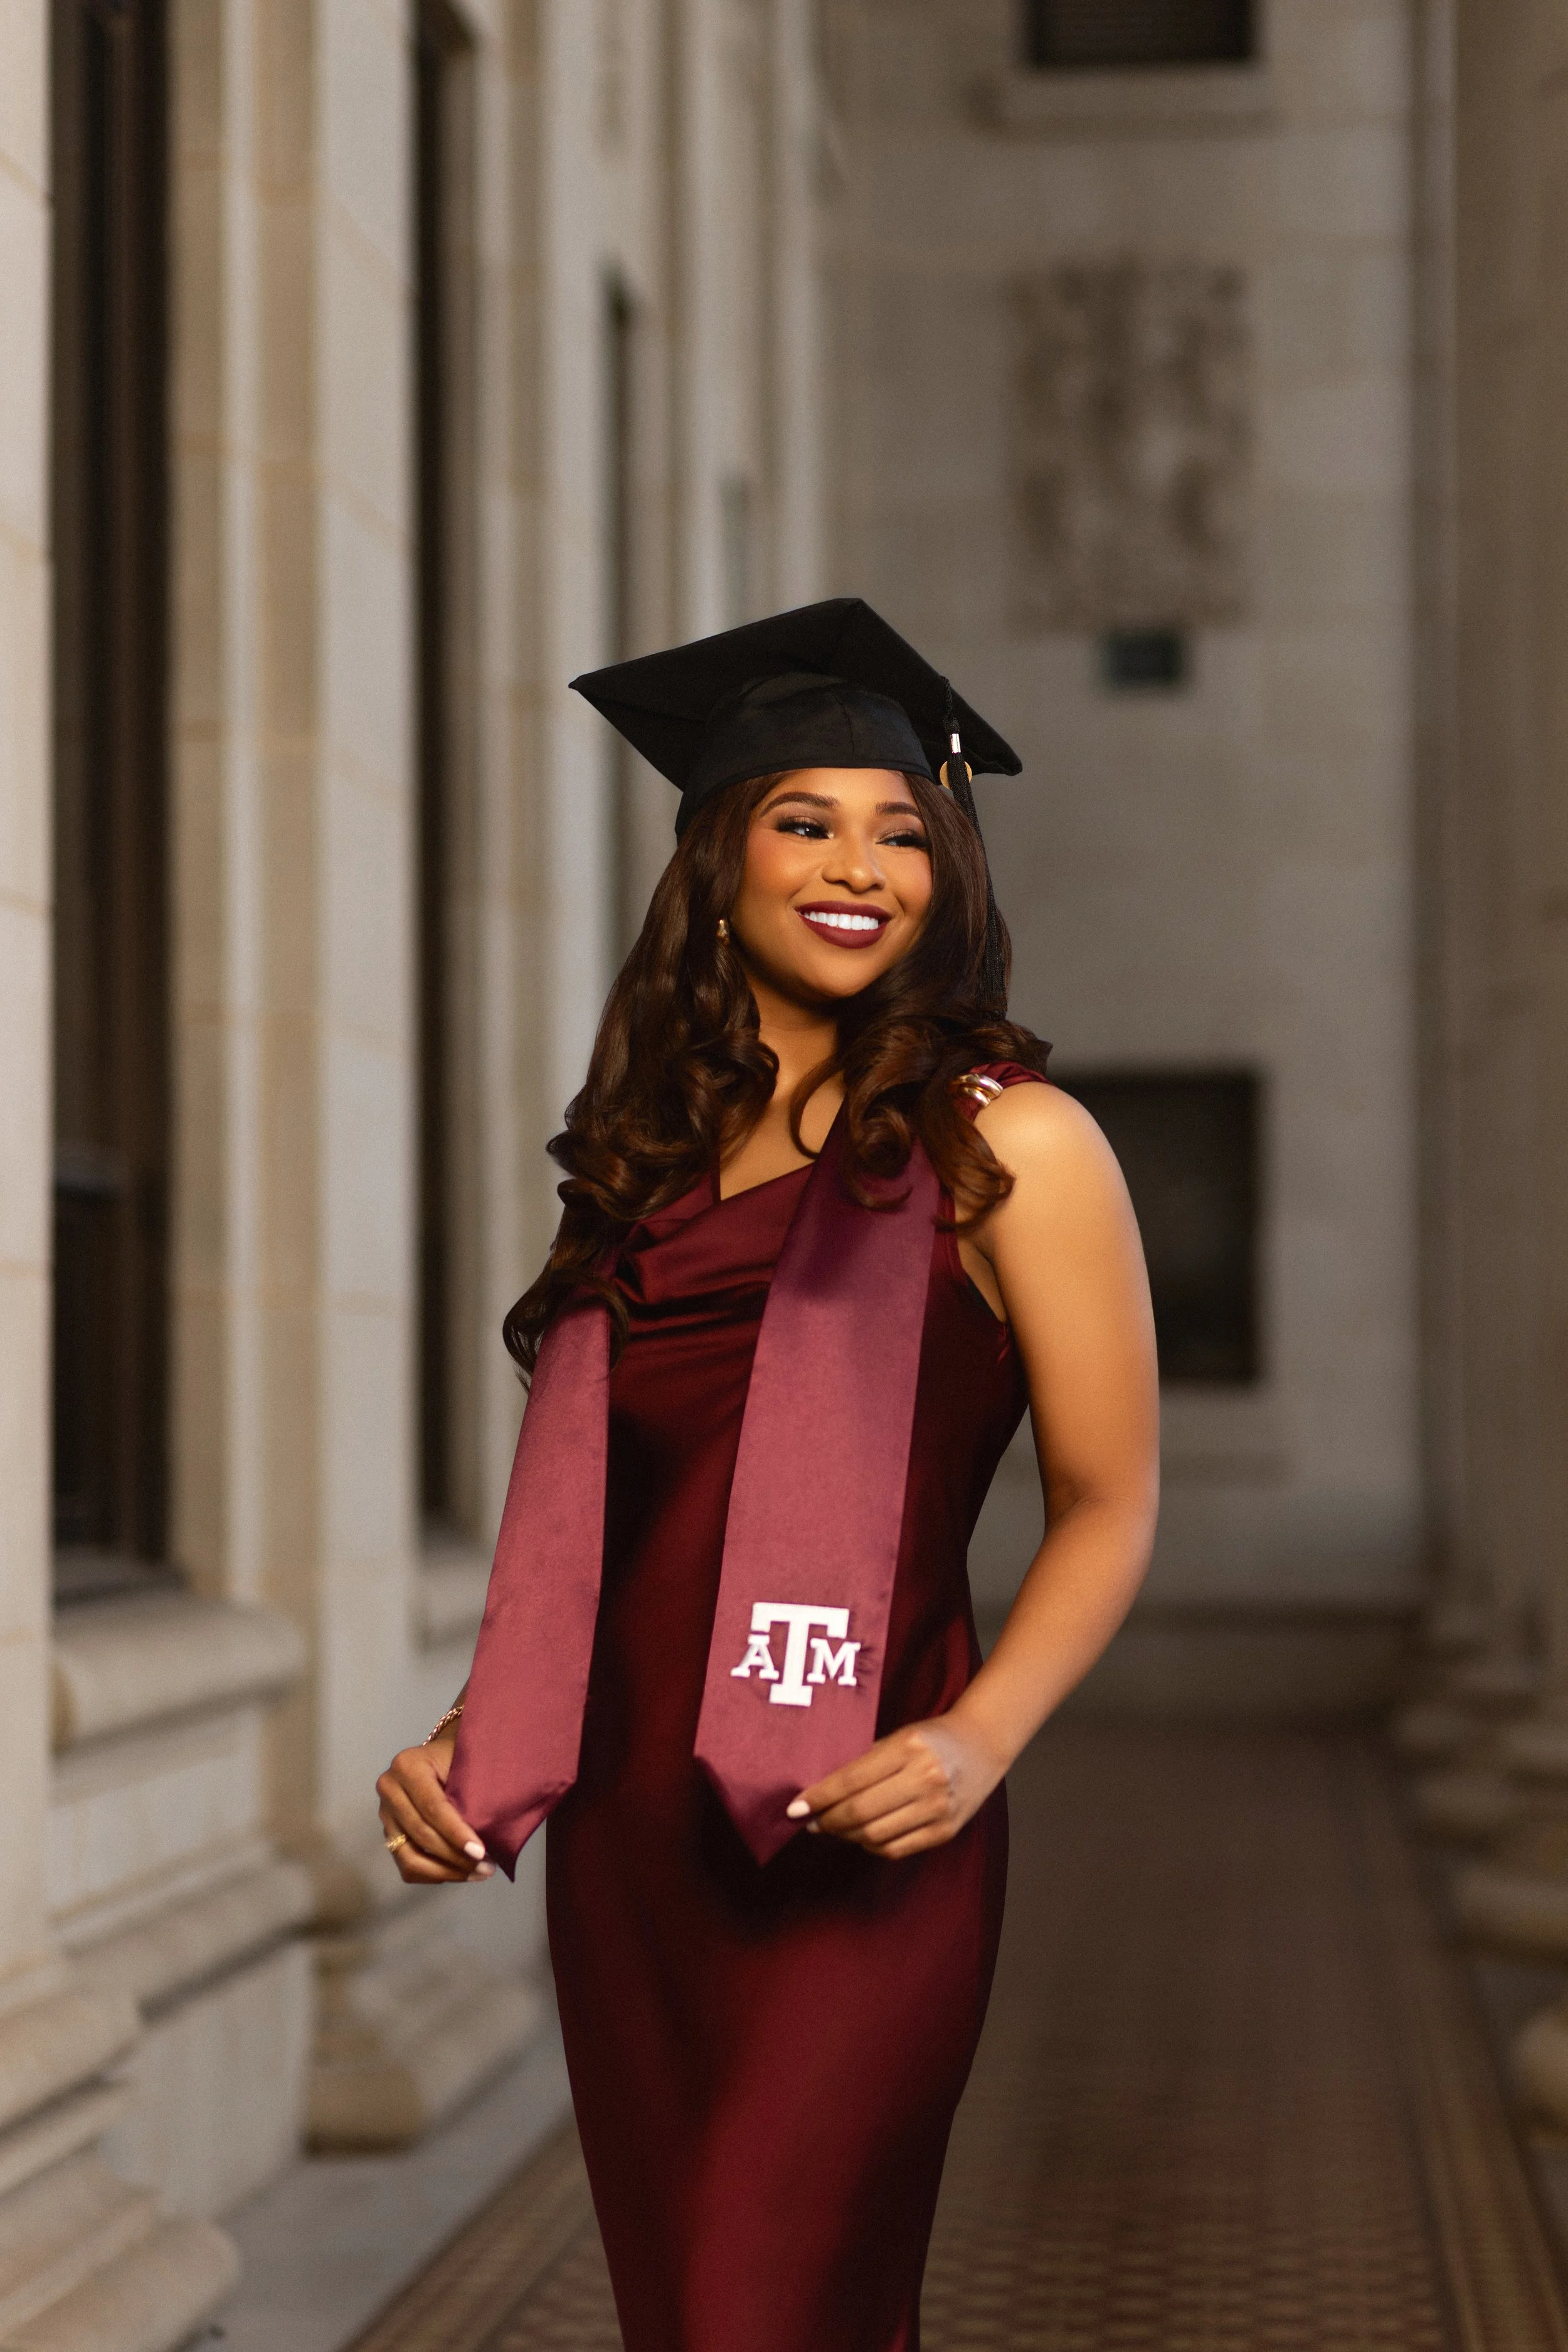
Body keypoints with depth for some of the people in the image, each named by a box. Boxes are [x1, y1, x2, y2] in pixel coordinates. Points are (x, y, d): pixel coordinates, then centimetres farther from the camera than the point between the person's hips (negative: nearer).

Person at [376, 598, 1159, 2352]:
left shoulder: (1003, 1140, -1)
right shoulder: (651, 1158, 14)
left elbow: (1107, 1513, -2)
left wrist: (979, 1739, -18)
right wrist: (466, 1743, 6)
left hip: (846, 1852, -6)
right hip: (625, 1845, 6)